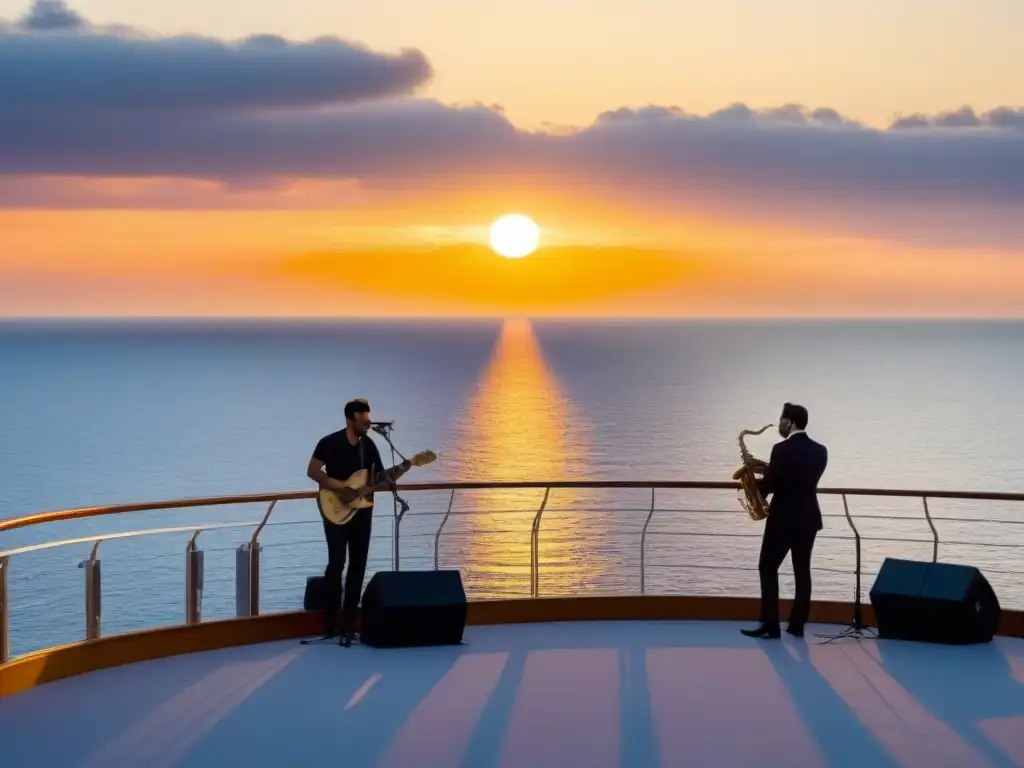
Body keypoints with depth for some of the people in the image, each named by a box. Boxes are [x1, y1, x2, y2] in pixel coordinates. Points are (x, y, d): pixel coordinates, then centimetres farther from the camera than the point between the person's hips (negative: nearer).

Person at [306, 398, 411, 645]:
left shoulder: (369, 445, 8)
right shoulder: (330, 443, -10)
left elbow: (379, 476, 12)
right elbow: (313, 472, -17)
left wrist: (398, 470, -8)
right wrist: (341, 488, -22)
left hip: (362, 510, 6)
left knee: (358, 565, 5)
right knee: (337, 563, -10)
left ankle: (348, 623, 11)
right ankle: (329, 623, -1)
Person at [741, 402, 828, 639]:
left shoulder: (782, 449, -17)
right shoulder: (820, 450, 6)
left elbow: (769, 485, -16)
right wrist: (770, 469, 13)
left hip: (783, 519, -7)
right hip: (809, 518, 7)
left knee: (768, 569, 2)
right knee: (802, 571, 10)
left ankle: (770, 625, -3)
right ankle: (797, 625, 11)